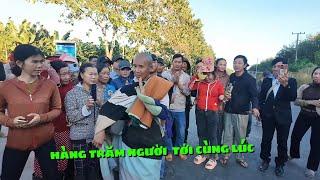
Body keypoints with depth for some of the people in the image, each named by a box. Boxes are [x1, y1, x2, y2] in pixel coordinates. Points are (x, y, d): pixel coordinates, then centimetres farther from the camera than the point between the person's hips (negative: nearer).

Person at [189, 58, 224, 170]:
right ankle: (202, 154, 30)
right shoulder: (200, 82, 6)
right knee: (201, 134, 14)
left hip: (212, 112, -3)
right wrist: (195, 77, -2)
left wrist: (222, 98, -16)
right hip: (200, 112, 4)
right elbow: (190, 88, 2)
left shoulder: (219, 84, -1)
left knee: (212, 135, 2)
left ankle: (213, 158, 15)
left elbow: (221, 97, 6)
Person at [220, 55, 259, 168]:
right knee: (227, 135, 8)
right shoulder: (231, 77, 8)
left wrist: (255, 107, -32)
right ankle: (226, 156, 20)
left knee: (240, 137, 6)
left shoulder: (250, 79, -7)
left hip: (242, 113, -3)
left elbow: (254, 95, -14)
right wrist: (226, 95, -2)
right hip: (228, 111, 4)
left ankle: (240, 157, 23)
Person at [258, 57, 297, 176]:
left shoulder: (291, 81, -4)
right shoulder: (266, 81, 4)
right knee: (266, 140, 13)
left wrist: (285, 84, -36)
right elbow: (261, 97, 7)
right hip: (268, 116, 2)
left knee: (282, 142, 11)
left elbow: (293, 97, -20)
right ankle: (265, 160, 32)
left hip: (283, 117, -2)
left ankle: (280, 164, 30)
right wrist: (260, 111, 0)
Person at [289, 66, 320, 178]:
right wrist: (311, 102, -23)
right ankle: (293, 154, 39)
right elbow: (296, 101, -9)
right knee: (295, 137, 11)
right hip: (304, 116, 1)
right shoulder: (304, 87, -3)